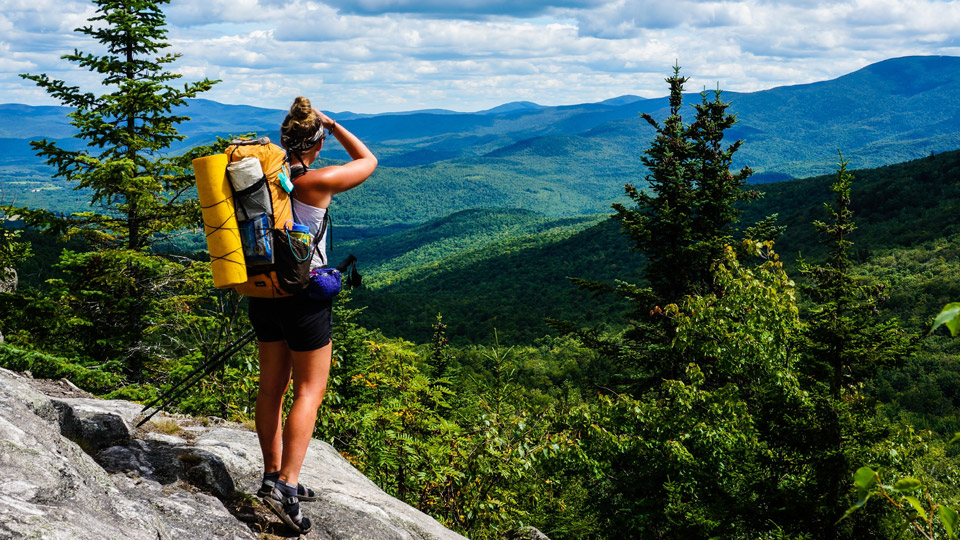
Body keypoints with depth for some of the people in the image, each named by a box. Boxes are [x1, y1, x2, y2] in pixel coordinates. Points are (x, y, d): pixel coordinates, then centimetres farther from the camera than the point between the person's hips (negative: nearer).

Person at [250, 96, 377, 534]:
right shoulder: (318, 182, -16)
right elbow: (368, 160, 0)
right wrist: (332, 124, 6)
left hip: (264, 291, 7)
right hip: (305, 293, -6)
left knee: (272, 386, 15)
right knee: (310, 390, 1)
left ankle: (272, 474, 25)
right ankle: (286, 484, -8)